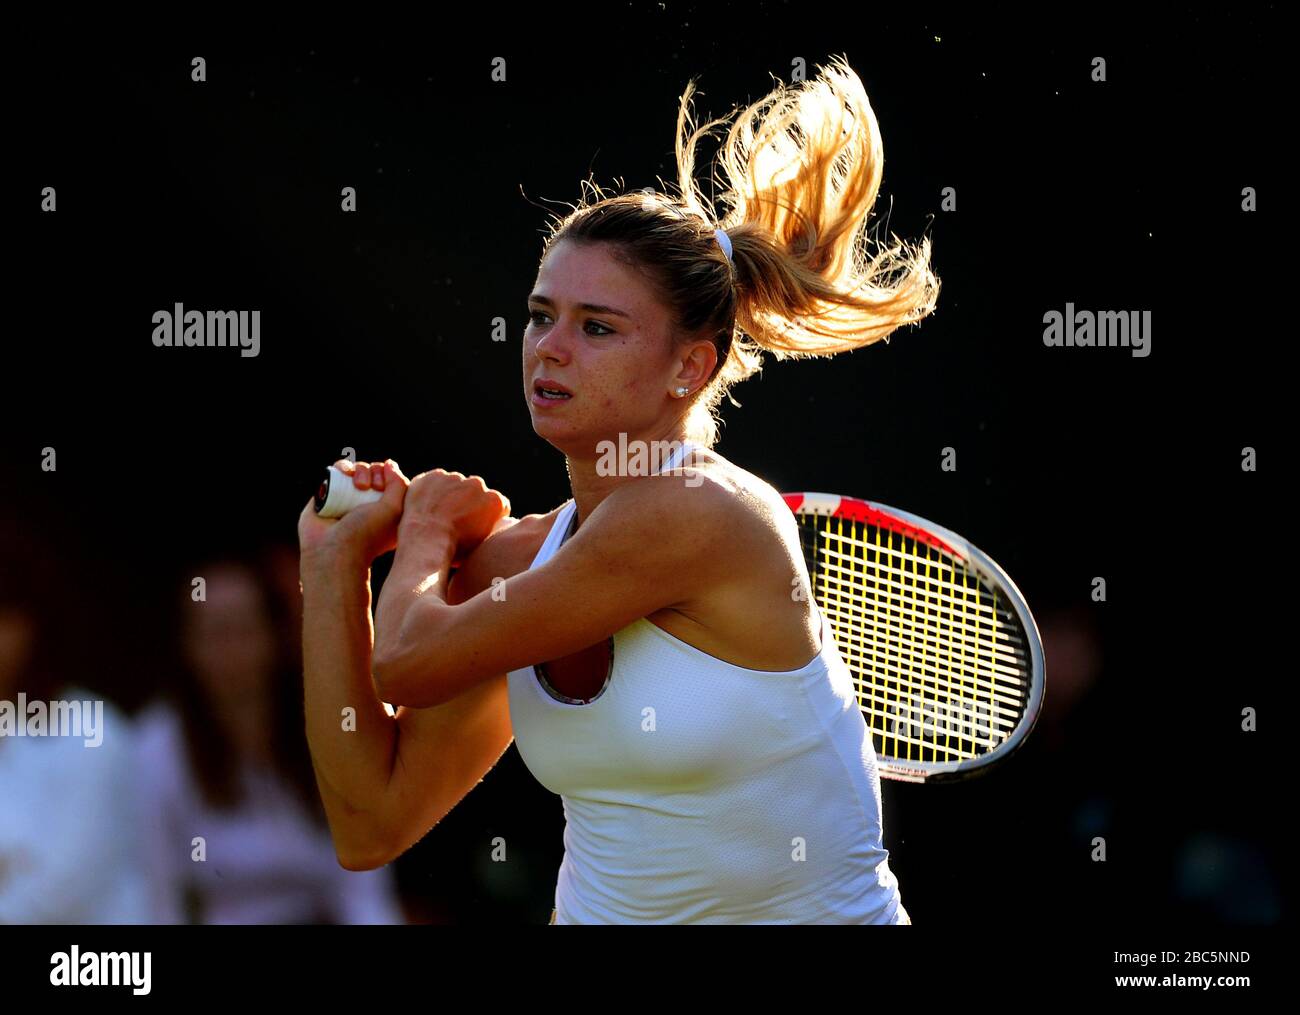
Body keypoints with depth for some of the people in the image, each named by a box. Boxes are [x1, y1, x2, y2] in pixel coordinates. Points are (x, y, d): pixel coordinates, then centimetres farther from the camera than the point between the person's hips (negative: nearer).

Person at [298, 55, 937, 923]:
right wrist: (336, 560, 2)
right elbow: (374, 827, 4)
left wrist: (423, 544, 10)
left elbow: (408, 664, -10)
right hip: (602, 912, 5)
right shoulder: (510, 556, 3)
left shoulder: (702, 516, -17)